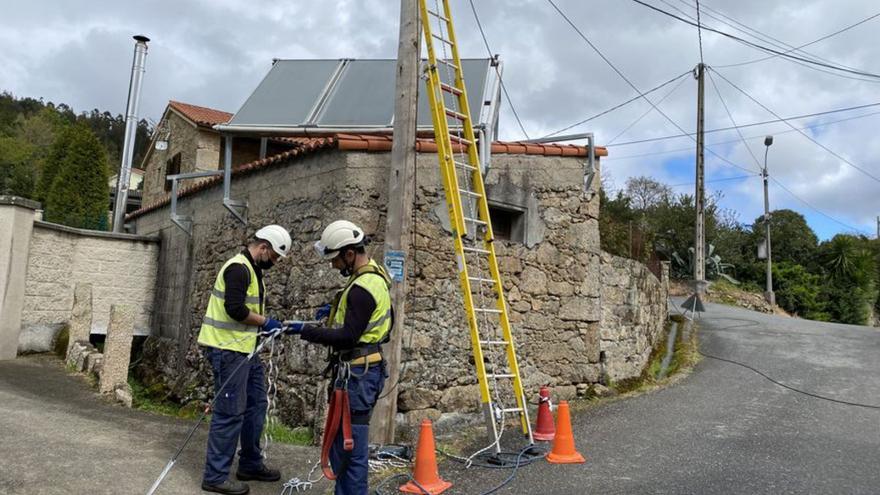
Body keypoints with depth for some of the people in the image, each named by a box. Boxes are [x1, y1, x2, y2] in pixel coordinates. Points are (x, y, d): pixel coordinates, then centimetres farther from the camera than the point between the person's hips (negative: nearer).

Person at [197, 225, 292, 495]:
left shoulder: (251, 269, 16)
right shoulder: (239, 267, -16)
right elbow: (235, 309, -25)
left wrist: (266, 324, 6)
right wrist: (265, 322, -12)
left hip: (245, 348, 11)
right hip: (228, 349, -11)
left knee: (256, 404, 15)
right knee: (230, 413, -4)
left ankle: (250, 465, 27)